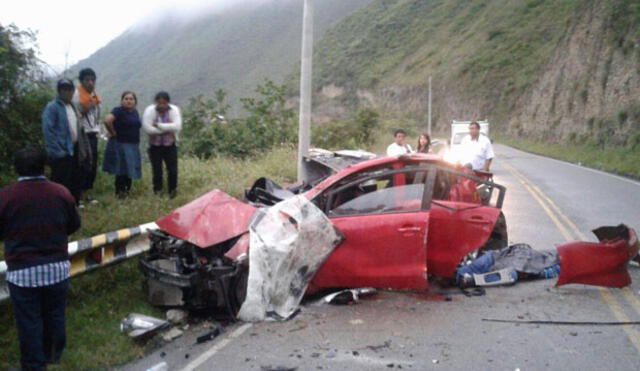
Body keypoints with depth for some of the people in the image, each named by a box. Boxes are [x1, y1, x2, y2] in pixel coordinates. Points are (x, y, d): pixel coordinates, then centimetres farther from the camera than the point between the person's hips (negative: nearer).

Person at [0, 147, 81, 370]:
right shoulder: (61, 193, -7)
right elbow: (74, 225, 5)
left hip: (22, 271, -3)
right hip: (57, 267, 3)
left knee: (29, 322, 10)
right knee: (55, 315, 20)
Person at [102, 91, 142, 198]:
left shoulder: (135, 112, 11)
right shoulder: (118, 111, -11)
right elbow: (107, 120, -26)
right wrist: (113, 132, -13)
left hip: (134, 145, 7)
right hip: (121, 144, -7)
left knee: (130, 170, 11)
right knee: (122, 170, -4)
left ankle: (126, 191, 22)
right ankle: (120, 192, 5)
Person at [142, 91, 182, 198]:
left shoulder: (174, 110, -8)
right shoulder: (150, 110, -10)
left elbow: (177, 126, -22)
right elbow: (147, 128, -22)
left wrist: (159, 125, -23)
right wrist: (167, 129, -20)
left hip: (170, 145, 1)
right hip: (155, 146, 0)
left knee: (173, 170, 3)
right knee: (157, 171, 6)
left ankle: (172, 193, 22)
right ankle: (158, 193, 21)